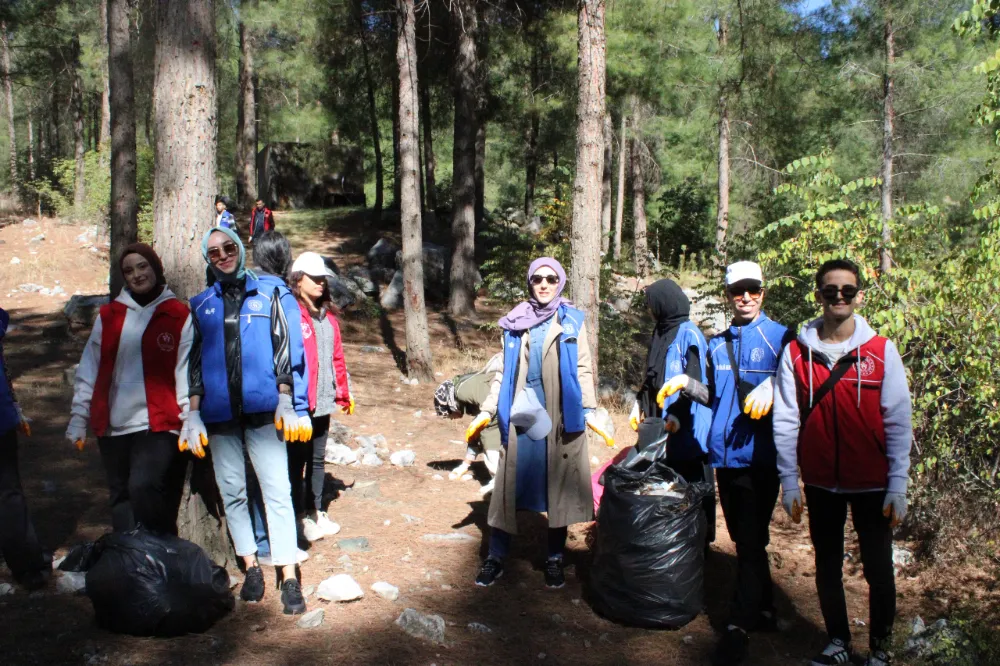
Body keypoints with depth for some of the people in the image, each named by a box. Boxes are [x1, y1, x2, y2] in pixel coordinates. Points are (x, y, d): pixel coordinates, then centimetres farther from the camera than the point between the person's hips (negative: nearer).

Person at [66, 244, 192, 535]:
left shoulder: (179, 316, 0)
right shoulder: (109, 315, 11)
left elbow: (187, 371, -4)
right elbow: (89, 370, 12)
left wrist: (190, 421, -9)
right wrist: (78, 417, 8)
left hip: (158, 424, -5)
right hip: (113, 426, 5)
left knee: (144, 489, -19)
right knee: (121, 498, 11)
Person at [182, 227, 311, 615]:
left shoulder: (266, 295, 8)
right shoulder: (200, 305, 12)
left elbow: (282, 348, 7)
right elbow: (194, 363, 11)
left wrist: (285, 399, -1)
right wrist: (193, 414, 4)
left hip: (262, 410, -2)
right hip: (219, 414, 2)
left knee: (277, 490, -6)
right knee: (232, 492, 7)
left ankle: (289, 577, -3)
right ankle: (251, 567, 20)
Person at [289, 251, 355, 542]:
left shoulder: (328, 316, 14)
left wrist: (343, 393, 15)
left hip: (323, 402, 7)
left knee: (317, 458, 15)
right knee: (297, 460, 4)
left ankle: (315, 512, 27)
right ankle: (301, 518, 12)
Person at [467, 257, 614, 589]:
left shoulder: (572, 321, 4)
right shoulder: (515, 322, 9)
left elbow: (583, 370, 2)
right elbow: (504, 372, 12)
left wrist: (589, 411, -9)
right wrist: (486, 411, 6)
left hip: (561, 418, -1)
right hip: (521, 416, 1)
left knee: (559, 489, 5)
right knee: (509, 487, 3)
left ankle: (554, 559, 18)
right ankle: (495, 558, 13)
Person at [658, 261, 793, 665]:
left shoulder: (779, 337, -3)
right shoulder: (717, 344, 14)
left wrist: (771, 387, -24)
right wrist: (686, 384, 4)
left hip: (760, 455, -6)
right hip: (726, 453, 6)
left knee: (751, 541, -2)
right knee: (745, 539, 15)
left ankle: (739, 626, 6)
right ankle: (763, 610, 30)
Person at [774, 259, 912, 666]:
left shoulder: (881, 350, -4)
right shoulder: (796, 352, -2)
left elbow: (898, 422, -4)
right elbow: (785, 422, -1)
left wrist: (898, 484, -7)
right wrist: (789, 481, -2)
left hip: (872, 483, -1)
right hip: (820, 483, 1)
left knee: (879, 571, 8)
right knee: (827, 567, 13)